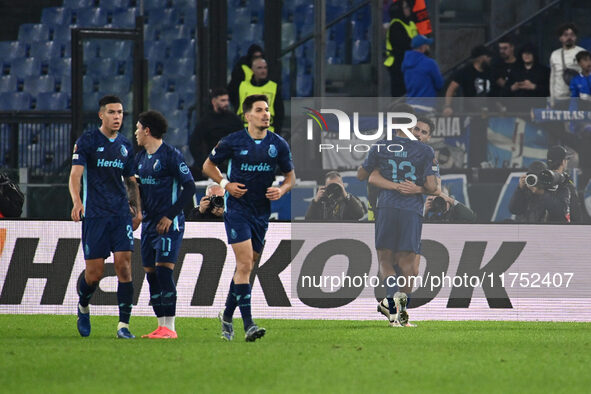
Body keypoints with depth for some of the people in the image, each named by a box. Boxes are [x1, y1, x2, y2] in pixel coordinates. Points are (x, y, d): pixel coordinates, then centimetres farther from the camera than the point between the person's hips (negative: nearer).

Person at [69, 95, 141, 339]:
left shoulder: (125, 145, 13)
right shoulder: (87, 141, -2)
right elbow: (75, 174, -12)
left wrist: (137, 209, 12)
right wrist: (76, 201, -29)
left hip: (121, 213, 4)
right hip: (94, 215, -4)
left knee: (124, 265, -10)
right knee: (94, 273, -3)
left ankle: (123, 325, -7)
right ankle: (83, 307, 29)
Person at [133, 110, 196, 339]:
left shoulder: (171, 155, -9)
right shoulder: (141, 158, 14)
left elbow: (189, 187, -11)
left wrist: (170, 215, -15)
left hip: (169, 224, -8)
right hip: (149, 223, 8)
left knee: (163, 270, -14)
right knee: (151, 274, 5)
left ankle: (169, 328, -13)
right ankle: (161, 326, 9)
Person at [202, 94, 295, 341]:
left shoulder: (279, 145, 2)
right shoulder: (233, 142, -5)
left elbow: (291, 176, 12)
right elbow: (208, 165, 8)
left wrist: (282, 190, -9)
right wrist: (226, 184, -8)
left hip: (262, 213, 4)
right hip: (237, 209, -4)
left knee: (246, 267, 12)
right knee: (245, 265, -15)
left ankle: (227, 315, 31)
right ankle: (248, 325, -18)